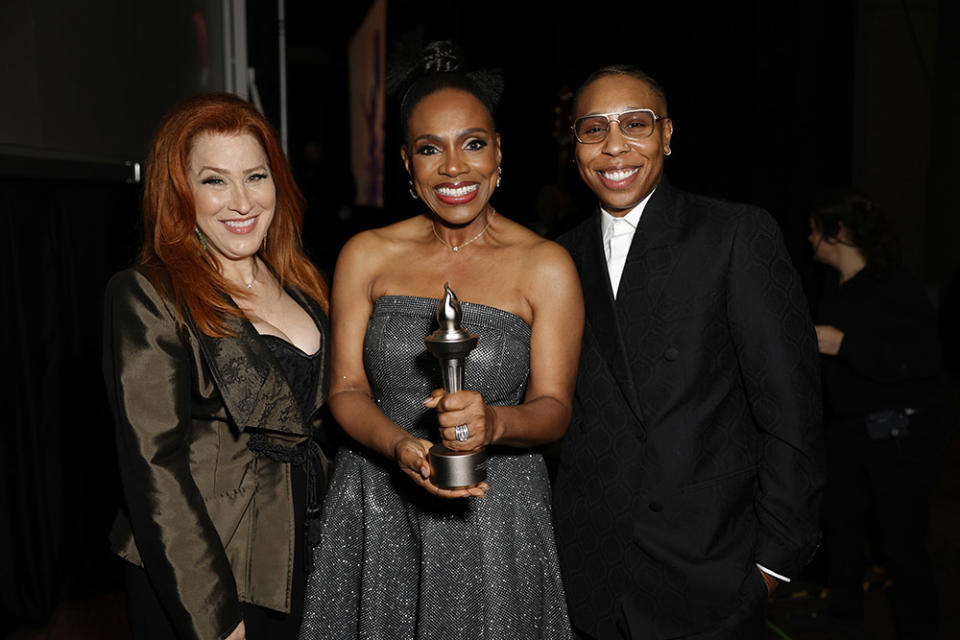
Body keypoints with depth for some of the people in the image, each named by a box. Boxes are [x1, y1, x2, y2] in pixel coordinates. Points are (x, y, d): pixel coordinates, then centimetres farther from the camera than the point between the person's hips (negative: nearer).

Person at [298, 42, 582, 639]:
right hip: (376, 508, 2)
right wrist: (400, 446, -20)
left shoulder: (546, 266, -5)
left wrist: (493, 422, -27)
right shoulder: (367, 255, 1)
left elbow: (553, 406, -6)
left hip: (495, 516, -1)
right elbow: (346, 389, -1)